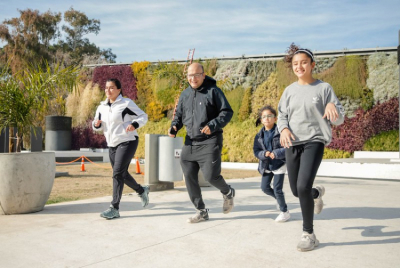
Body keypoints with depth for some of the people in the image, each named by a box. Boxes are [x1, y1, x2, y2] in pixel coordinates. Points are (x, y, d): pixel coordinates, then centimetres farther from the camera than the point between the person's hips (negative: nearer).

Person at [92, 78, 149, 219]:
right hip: (112, 145, 7)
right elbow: (98, 126, 18)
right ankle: (142, 190, 41)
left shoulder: (126, 103, -9)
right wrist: (96, 124, -6)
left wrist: (134, 124, -24)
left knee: (117, 173, -15)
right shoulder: (102, 107, 8)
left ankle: (114, 209, -11)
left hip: (127, 142, -7)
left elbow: (143, 116, -5)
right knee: (122, 174, 15)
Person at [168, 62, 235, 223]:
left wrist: (213, 125, -21)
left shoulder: (213, 91, -3)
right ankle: (201, 211, 18)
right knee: (189, 177, 3)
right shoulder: (185, 94, 14)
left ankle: (228, 193, 21)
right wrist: (174, 127, 0)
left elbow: (227, 112, -6)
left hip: (210, 142, -6)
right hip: (190, 142, 6)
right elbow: (179, 115, 21)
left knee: (210, 175, -14)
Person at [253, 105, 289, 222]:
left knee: (277, 189, -4)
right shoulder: (259, 135, 0)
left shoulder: (280, 133, -14)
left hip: (279, 164, -5)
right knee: (265, 187, 8)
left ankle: (284, 212, 16)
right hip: (266, 166, 5)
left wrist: (276, 153, -29)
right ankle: (280, 199, 37)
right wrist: (264, 154, -21)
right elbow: (256, 151, -2)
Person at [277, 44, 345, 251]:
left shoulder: (324, 88, -1)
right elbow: (282, 116, 11)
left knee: (303, 187, -20)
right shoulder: (290, 90, 8)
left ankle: (308, 234, 0)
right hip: (292, 144, 4)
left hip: (314, 142, -4)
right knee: (296, 191, 11)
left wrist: (332, 107, -24)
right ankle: (317, 193, 49)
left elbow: (339, 120, -1)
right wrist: (284, 129, -11)